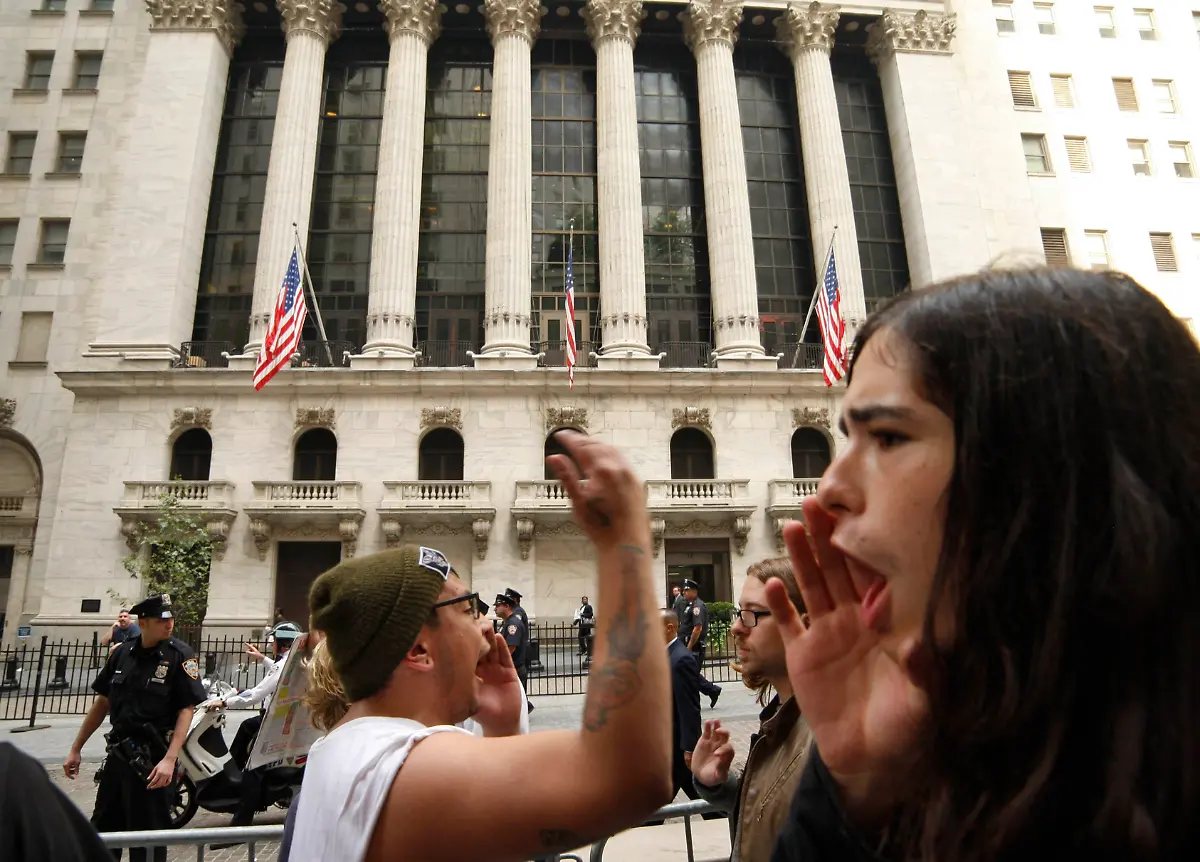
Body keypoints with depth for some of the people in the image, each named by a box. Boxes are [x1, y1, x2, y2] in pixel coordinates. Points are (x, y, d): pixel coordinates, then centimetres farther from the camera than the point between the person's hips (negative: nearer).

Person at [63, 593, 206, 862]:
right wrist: (75, 749, 14)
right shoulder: (122, 653, 3)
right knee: (101, 831, 18)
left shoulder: (180, 655, -12)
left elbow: (186, 710, -14)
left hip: (152, 758, -5)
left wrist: (169, 759, -22)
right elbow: (103, 702, 14)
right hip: (118, 753, 5)